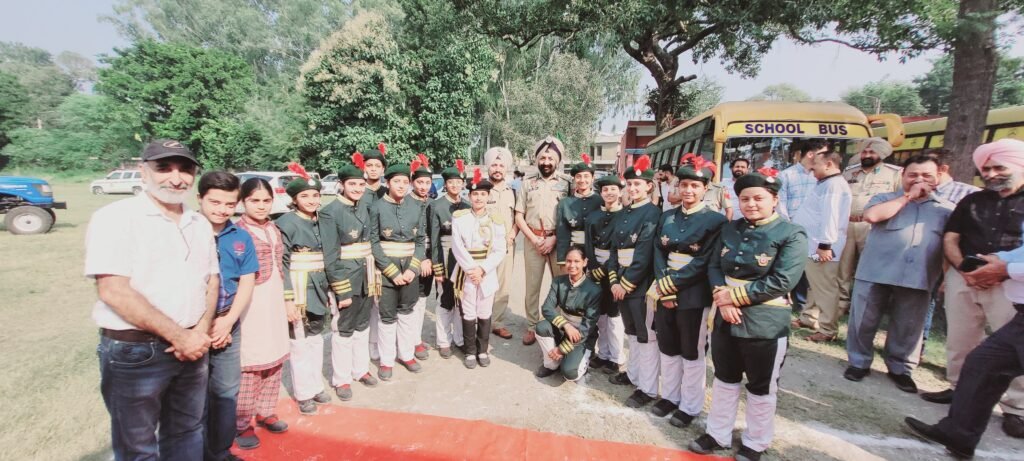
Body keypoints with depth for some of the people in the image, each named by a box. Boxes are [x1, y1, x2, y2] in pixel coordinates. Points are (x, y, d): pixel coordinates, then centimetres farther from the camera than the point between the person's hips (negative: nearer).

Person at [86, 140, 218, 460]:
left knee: (186, 434, 20)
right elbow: (114, 291, -19)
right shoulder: (116, 217, -11)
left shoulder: (200, 224, 8)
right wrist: (179, 336, -18)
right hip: (134, 351, -5)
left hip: (192, 346, 6)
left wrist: (201, 331, -5)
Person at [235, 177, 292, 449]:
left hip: (275, 302, 7)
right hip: (249, 305, -7)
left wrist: (287, 300, 16)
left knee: (274, 360, 14)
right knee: (249, 365, 1)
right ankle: (241, 424, 17)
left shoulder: (274, 229, 10)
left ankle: (265, 412, 30)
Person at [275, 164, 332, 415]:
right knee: (299, 342, 5)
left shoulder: (320, 223, 9)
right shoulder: (286, 223, -10)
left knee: (316, 339, 16)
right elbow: (281, 263, -14)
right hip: (298, 290, -6)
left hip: (318, 289, 6)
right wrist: (288, 299, -19)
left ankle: (316, 386, 31)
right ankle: (304, 394, 20)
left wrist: (328, 291, 14)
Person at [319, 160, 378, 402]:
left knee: (363, 326, 17)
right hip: (345, 280, -6)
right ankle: (341, 379, 22)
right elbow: (330, 256, -16)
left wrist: (374, 279, 12)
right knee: (343, 330, 7)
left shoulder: (364, 210, 7)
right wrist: (342, 290, -17)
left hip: (365, 280, 6)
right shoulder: (330, 212, -14)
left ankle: (361, 369, 34)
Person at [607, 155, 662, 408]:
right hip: (622, 283, 7)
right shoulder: (625, 212, 11)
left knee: (646, 337, 3)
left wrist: (626, 284, -16)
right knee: (632, 333, 20)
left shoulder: (653, 213, -12)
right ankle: (633, 373, 36)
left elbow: (644, 255, -18)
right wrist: (614, 280, -1)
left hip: (641, 285, -7)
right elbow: (615, 247, 8)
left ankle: (648, 388, 14)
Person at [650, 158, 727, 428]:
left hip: (693, 296, -4)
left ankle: (690, 406, 25)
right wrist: (664, 289, -11)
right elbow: (658, 253, 1)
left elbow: (705, 263, -14)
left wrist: (670, 285, -16)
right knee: (667, 348, 16)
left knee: (692, 353, 9)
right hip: (665, 292, 5)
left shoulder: (715, 221, -8)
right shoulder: (667, 218, 7)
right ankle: (670, 396, 34)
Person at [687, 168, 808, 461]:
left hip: (766, 324, -4)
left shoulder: (792, 235, -10)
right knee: (724, 379, 17)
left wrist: (735, 295, -17)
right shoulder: (730, 229, 6)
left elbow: (781, 282, -18)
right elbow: (714, 267, 3)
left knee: (761, 388, 13)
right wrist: (722, 299, -14)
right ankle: (718, 434, 34)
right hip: (725, 318, 5)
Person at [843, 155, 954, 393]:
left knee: (908, 329, 11)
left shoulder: (947, 209, 12)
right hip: (875, 274, -1)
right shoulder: (884, 199, 6)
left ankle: (900, 368, 27)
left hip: (917, 280, 2)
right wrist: (908, 197, -7)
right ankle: (859, 362, 20)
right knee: (863, 322, 5)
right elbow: (871, 215, -16)